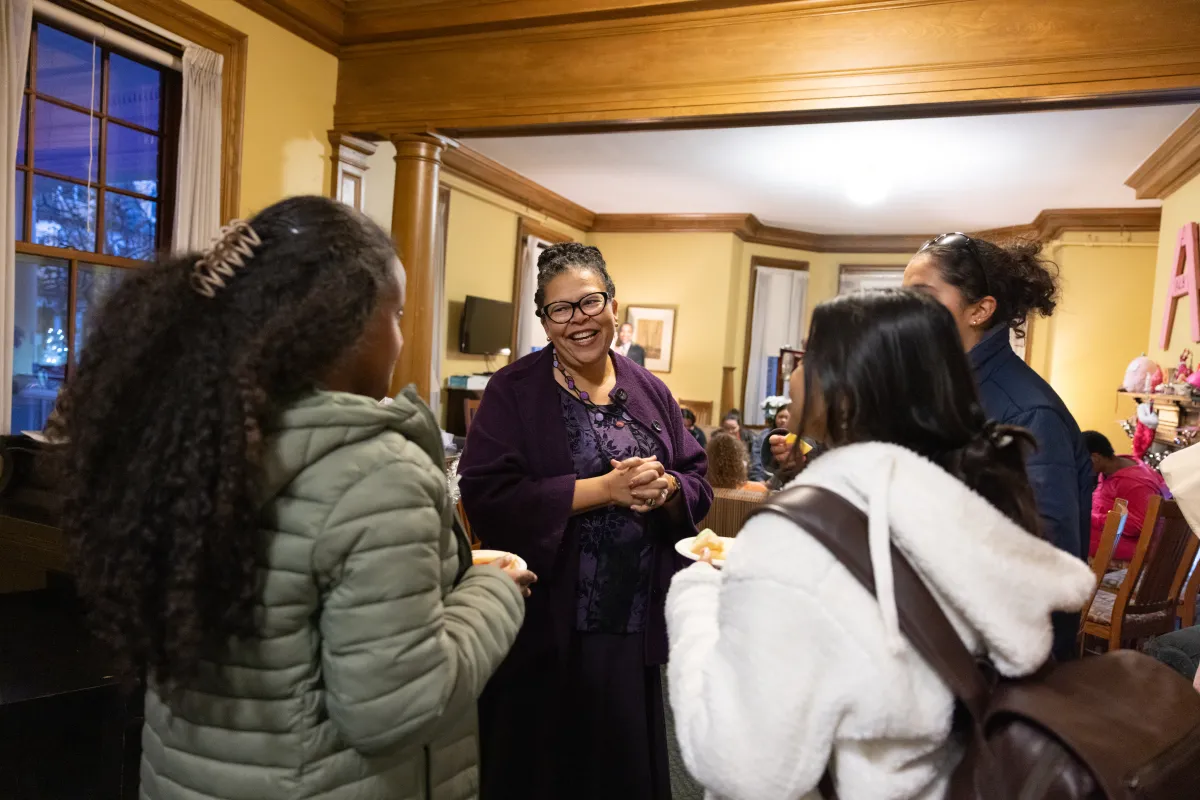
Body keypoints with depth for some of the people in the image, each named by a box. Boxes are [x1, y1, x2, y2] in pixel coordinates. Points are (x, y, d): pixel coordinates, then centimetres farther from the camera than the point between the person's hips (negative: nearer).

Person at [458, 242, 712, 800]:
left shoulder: (650, 391, 6)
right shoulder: (513, 390, -6)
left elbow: (699, 489, 8)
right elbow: (485, 498, -17)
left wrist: (664, 487, -16)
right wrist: (603, 488, -22)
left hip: (635, 625, 4)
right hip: (544, 627, -3)